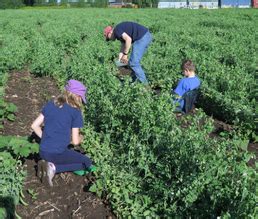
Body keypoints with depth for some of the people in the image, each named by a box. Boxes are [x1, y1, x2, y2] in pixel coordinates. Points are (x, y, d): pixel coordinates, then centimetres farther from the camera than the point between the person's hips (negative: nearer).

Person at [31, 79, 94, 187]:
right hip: (58, 153, -7)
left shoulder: (50, 105, 7)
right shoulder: (75, 112, -9)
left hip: (43, 152, 7)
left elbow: (35, 126, 8)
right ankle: (54, 168, -5)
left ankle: (46, 162, 6)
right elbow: (75, 141, -6)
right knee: (88, 163, 13)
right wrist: (80, 138, 17)